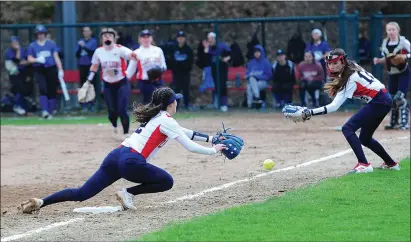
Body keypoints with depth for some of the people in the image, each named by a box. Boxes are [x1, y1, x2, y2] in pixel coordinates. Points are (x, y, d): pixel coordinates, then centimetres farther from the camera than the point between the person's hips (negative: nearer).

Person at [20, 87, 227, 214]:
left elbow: (184, 133, 37)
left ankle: (40, 202, -11)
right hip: (131, 162, -8)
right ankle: (128, 194, 0)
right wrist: (213, 151, 11)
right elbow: (189, 146, -1)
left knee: (81, 194, 4)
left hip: (115, 157, 8)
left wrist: (209, 138, 36)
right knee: (166, 181, 9)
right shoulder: (167, 121, 1)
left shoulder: (154, 116, 27)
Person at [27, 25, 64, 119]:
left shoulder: (51, 44, 8)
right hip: (39, 70, -1)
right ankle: (44, 111, -24)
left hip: (51, 69, 1)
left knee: (52, 91, 0)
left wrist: (60, 70, -2)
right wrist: (37, 59, -14)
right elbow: (29, 59, 7)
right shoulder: (32, 46, 8)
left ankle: (50, 112, 10)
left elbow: (56, 57, 6)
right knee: (43, 89, -18)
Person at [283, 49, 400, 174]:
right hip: (384, 99, 10)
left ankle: (364, 164, -23)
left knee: (348, 128, -17)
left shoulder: (350, 79, -21)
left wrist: (309, 113, -35)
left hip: (379, 101, -10)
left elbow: (334, 106, -27)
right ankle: (391, 163, 30)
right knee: (365, 138, 18)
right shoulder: (351, 68, 4)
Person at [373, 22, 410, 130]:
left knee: (400, 97, -16)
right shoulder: (385, 43, 5)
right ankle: (394, 122, 22)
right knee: (392, 98, 9)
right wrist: (378, 60, -4)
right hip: (392, 74, 6)